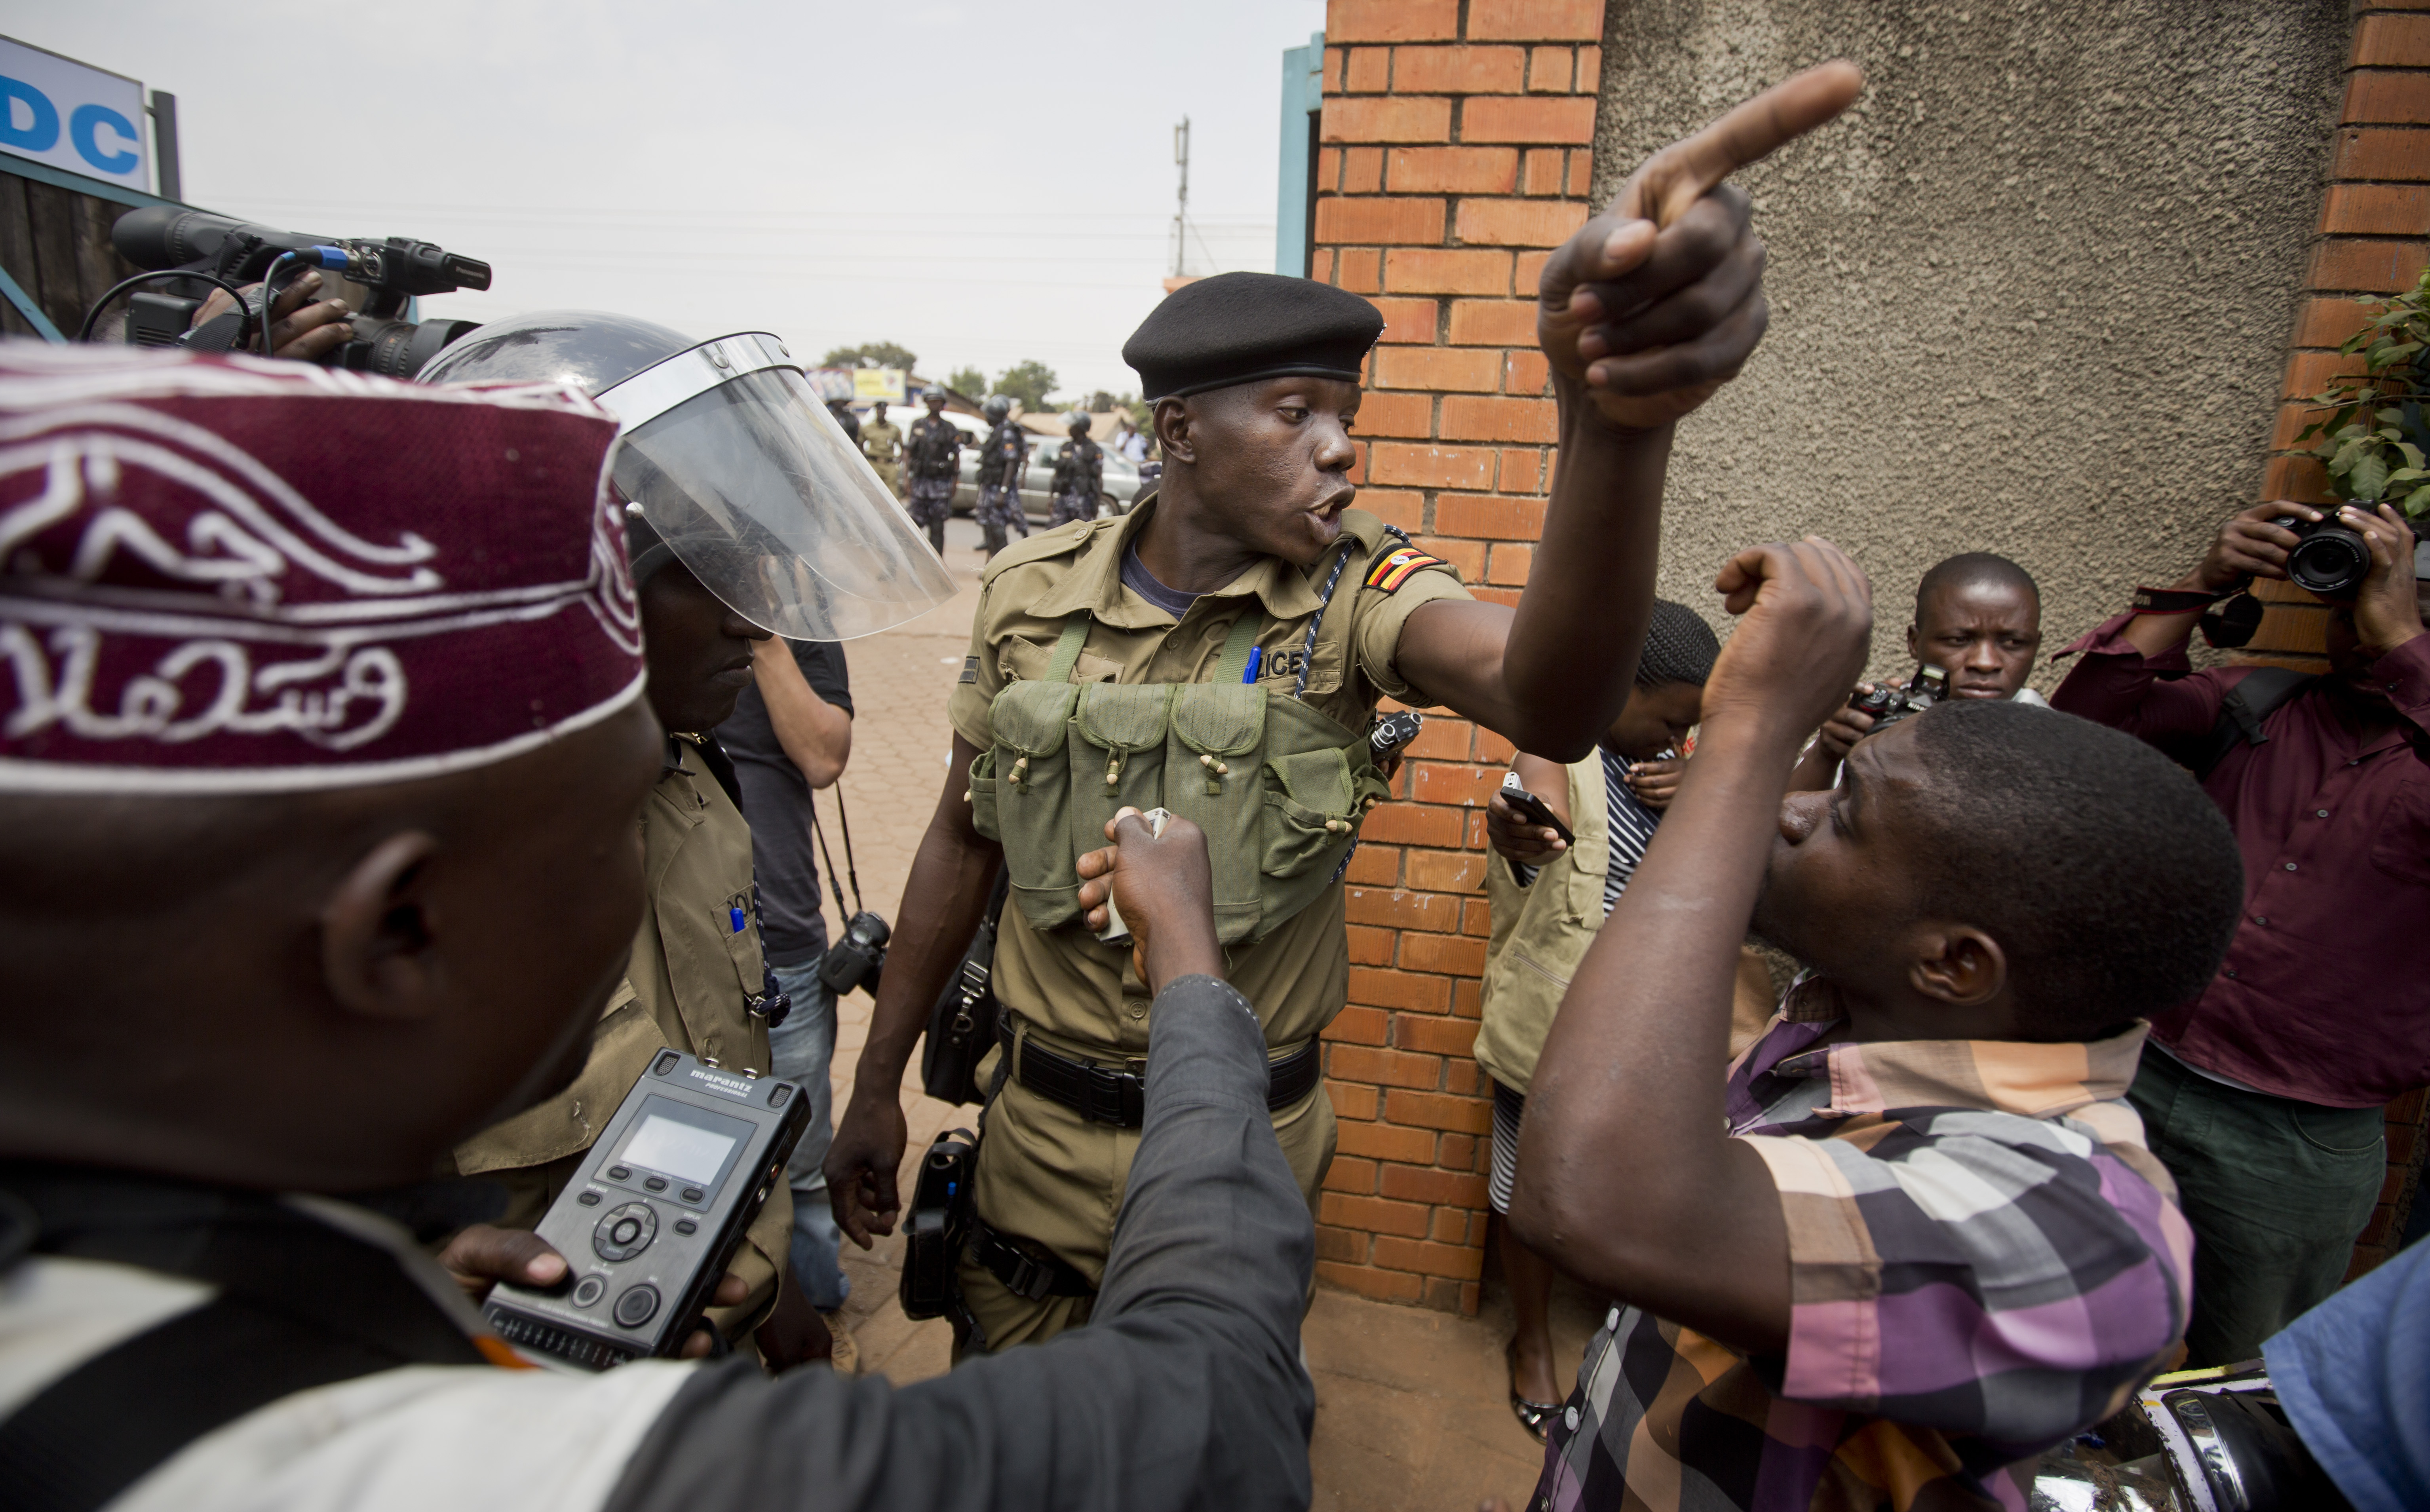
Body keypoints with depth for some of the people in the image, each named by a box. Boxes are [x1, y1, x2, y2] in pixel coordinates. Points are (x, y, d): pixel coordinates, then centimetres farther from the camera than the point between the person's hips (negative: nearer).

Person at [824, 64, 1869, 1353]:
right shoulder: (1031, 593, -9)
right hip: (1041, 1129, 2)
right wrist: (875, 1082, 6)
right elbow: (962, 841, 2)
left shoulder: (1352, 592, -16)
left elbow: (1549, 704, -38)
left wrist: (1616, 420, -56)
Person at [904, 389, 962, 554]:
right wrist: (906, 478, -3)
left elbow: (956, 456, 9)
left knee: (937, 527, -2)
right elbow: (907, 453, 6)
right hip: (919, 480, 1)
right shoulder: (917, 425, 9)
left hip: (941, 481, -1)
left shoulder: (949, 428, 8)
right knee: (916, 523, 0)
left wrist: (955, 482, 2)